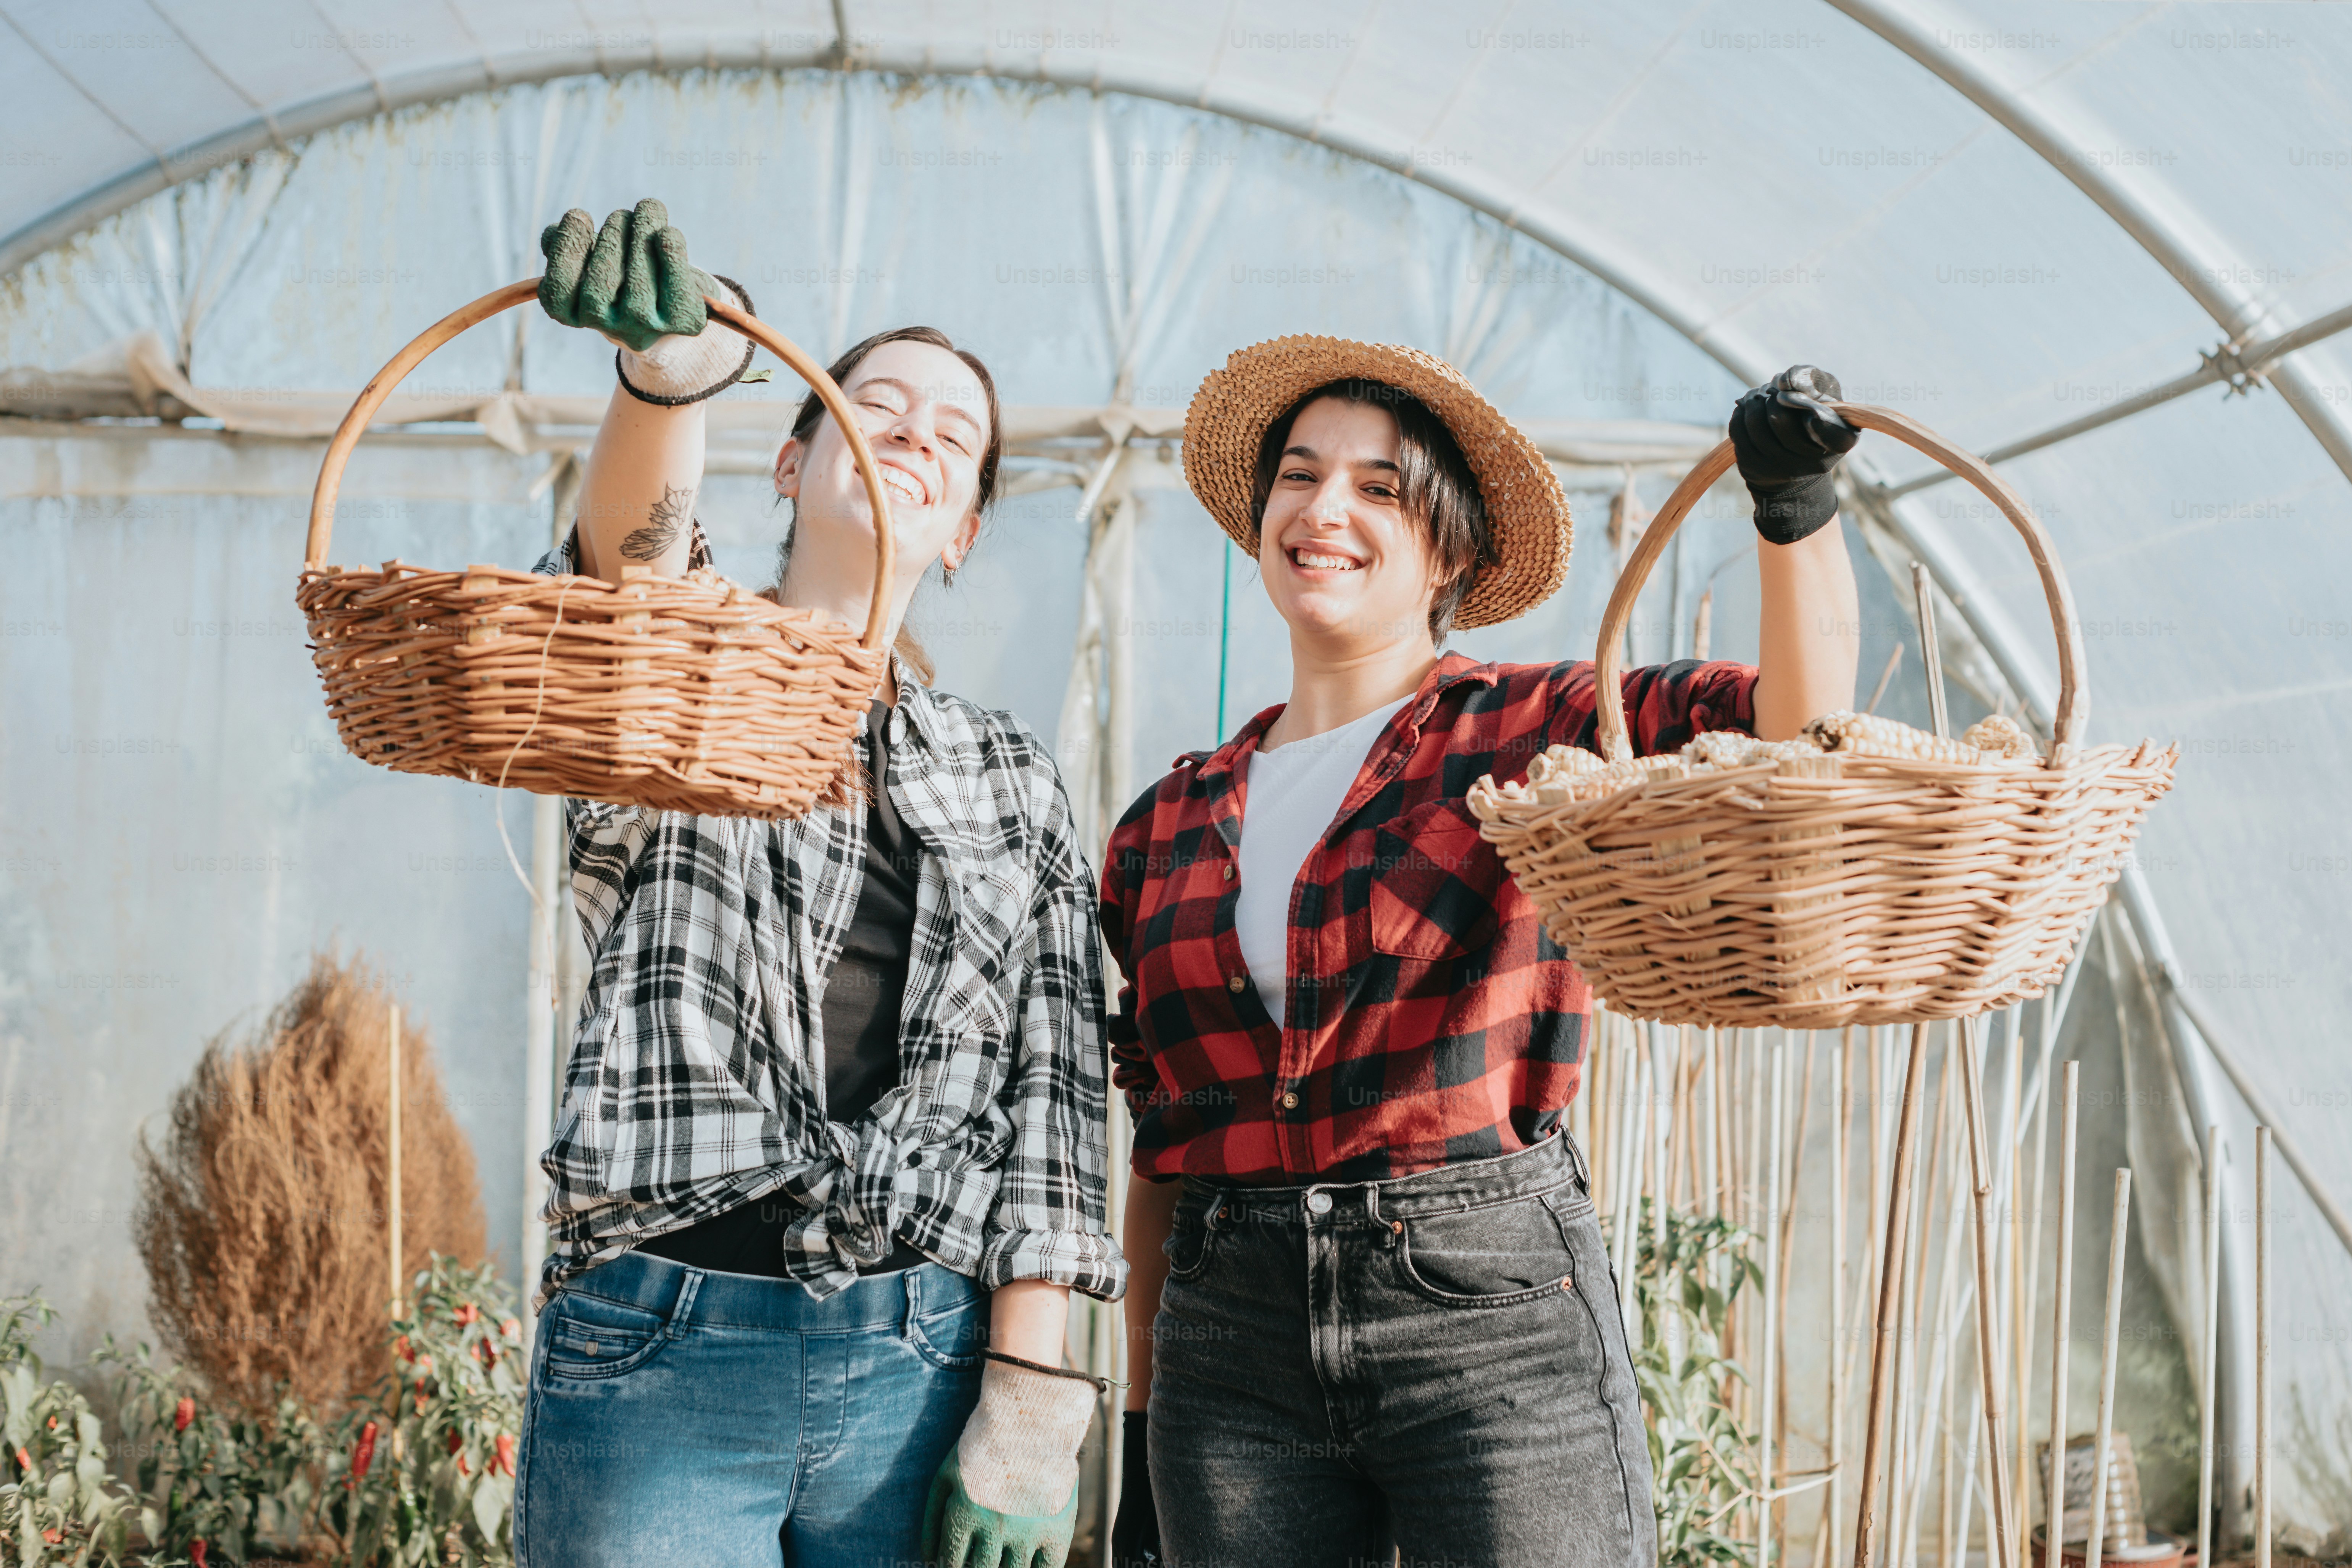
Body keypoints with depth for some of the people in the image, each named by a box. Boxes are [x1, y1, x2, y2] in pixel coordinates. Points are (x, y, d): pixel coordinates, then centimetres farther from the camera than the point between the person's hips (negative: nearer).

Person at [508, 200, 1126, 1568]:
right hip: (660, 1349, -2)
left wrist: (1029, 1392, -5)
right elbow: (637, 548, -16)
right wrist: (669, 372, -37)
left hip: (926, 1362, 2)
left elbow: (1052, 1089, 6)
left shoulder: (1012, 781, 13)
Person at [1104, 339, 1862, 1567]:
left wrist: (1796, 510, -28)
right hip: (1231, 1342, 3)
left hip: (1493, 1318, -3)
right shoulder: (1166, 826, 12)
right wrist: (1140, 1432, 13)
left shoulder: (1536, 731, 3)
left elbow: (1799, 726, -13)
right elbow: (1159, 1149, 14)